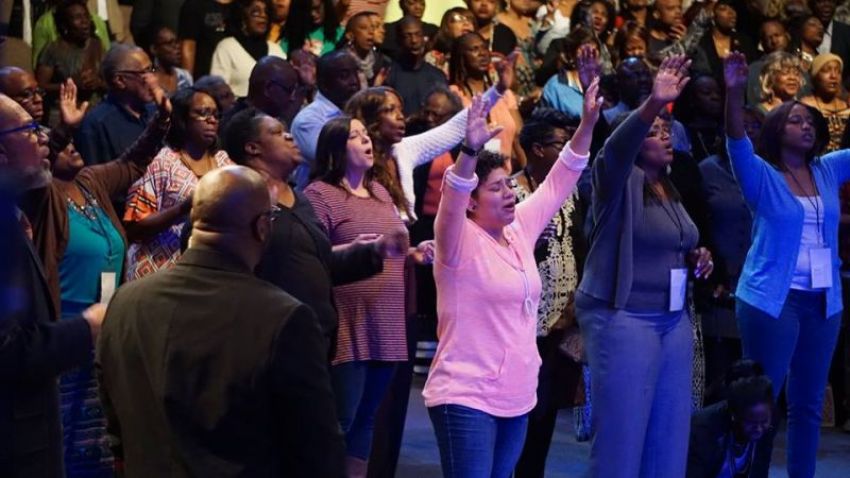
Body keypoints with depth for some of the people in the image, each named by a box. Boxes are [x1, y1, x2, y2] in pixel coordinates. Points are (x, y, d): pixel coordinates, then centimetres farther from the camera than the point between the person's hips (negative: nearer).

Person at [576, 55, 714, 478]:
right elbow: (615, 149, -33)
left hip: (673, 319, 8)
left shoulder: (670, 190, 15)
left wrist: (695, 260, 7)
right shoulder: (621, 181, -9)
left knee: (670, 431, 10)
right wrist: (653, 104, -48)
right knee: (622, 431, -5)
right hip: (622, 317, -8)